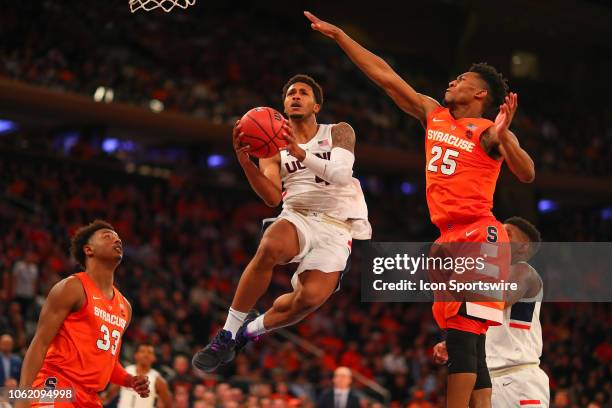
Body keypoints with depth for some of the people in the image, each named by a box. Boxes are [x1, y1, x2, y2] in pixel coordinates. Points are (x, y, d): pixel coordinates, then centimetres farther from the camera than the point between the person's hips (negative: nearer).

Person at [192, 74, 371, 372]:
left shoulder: (339, 132, 8)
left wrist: (301, 154, -28)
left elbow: (342, 174, -13)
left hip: (335, 227, -1)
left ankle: (252, 328, 5)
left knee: (310, 297, -26)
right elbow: (273, 198, -6)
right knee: (269, 247, -36)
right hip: (296, 218, 1)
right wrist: (245, 161, -21)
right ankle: (227, 336, -25)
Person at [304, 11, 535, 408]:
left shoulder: (488, 131, -4)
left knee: (462, 332, -16)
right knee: (467, 343, 5)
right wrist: (337, 35, 20)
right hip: (451, 239, 8)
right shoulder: (433, 114, 16)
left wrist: (503, 138, -32)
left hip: (478, 238, -8)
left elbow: (526, 174, -16)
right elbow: (384, 75, 18)